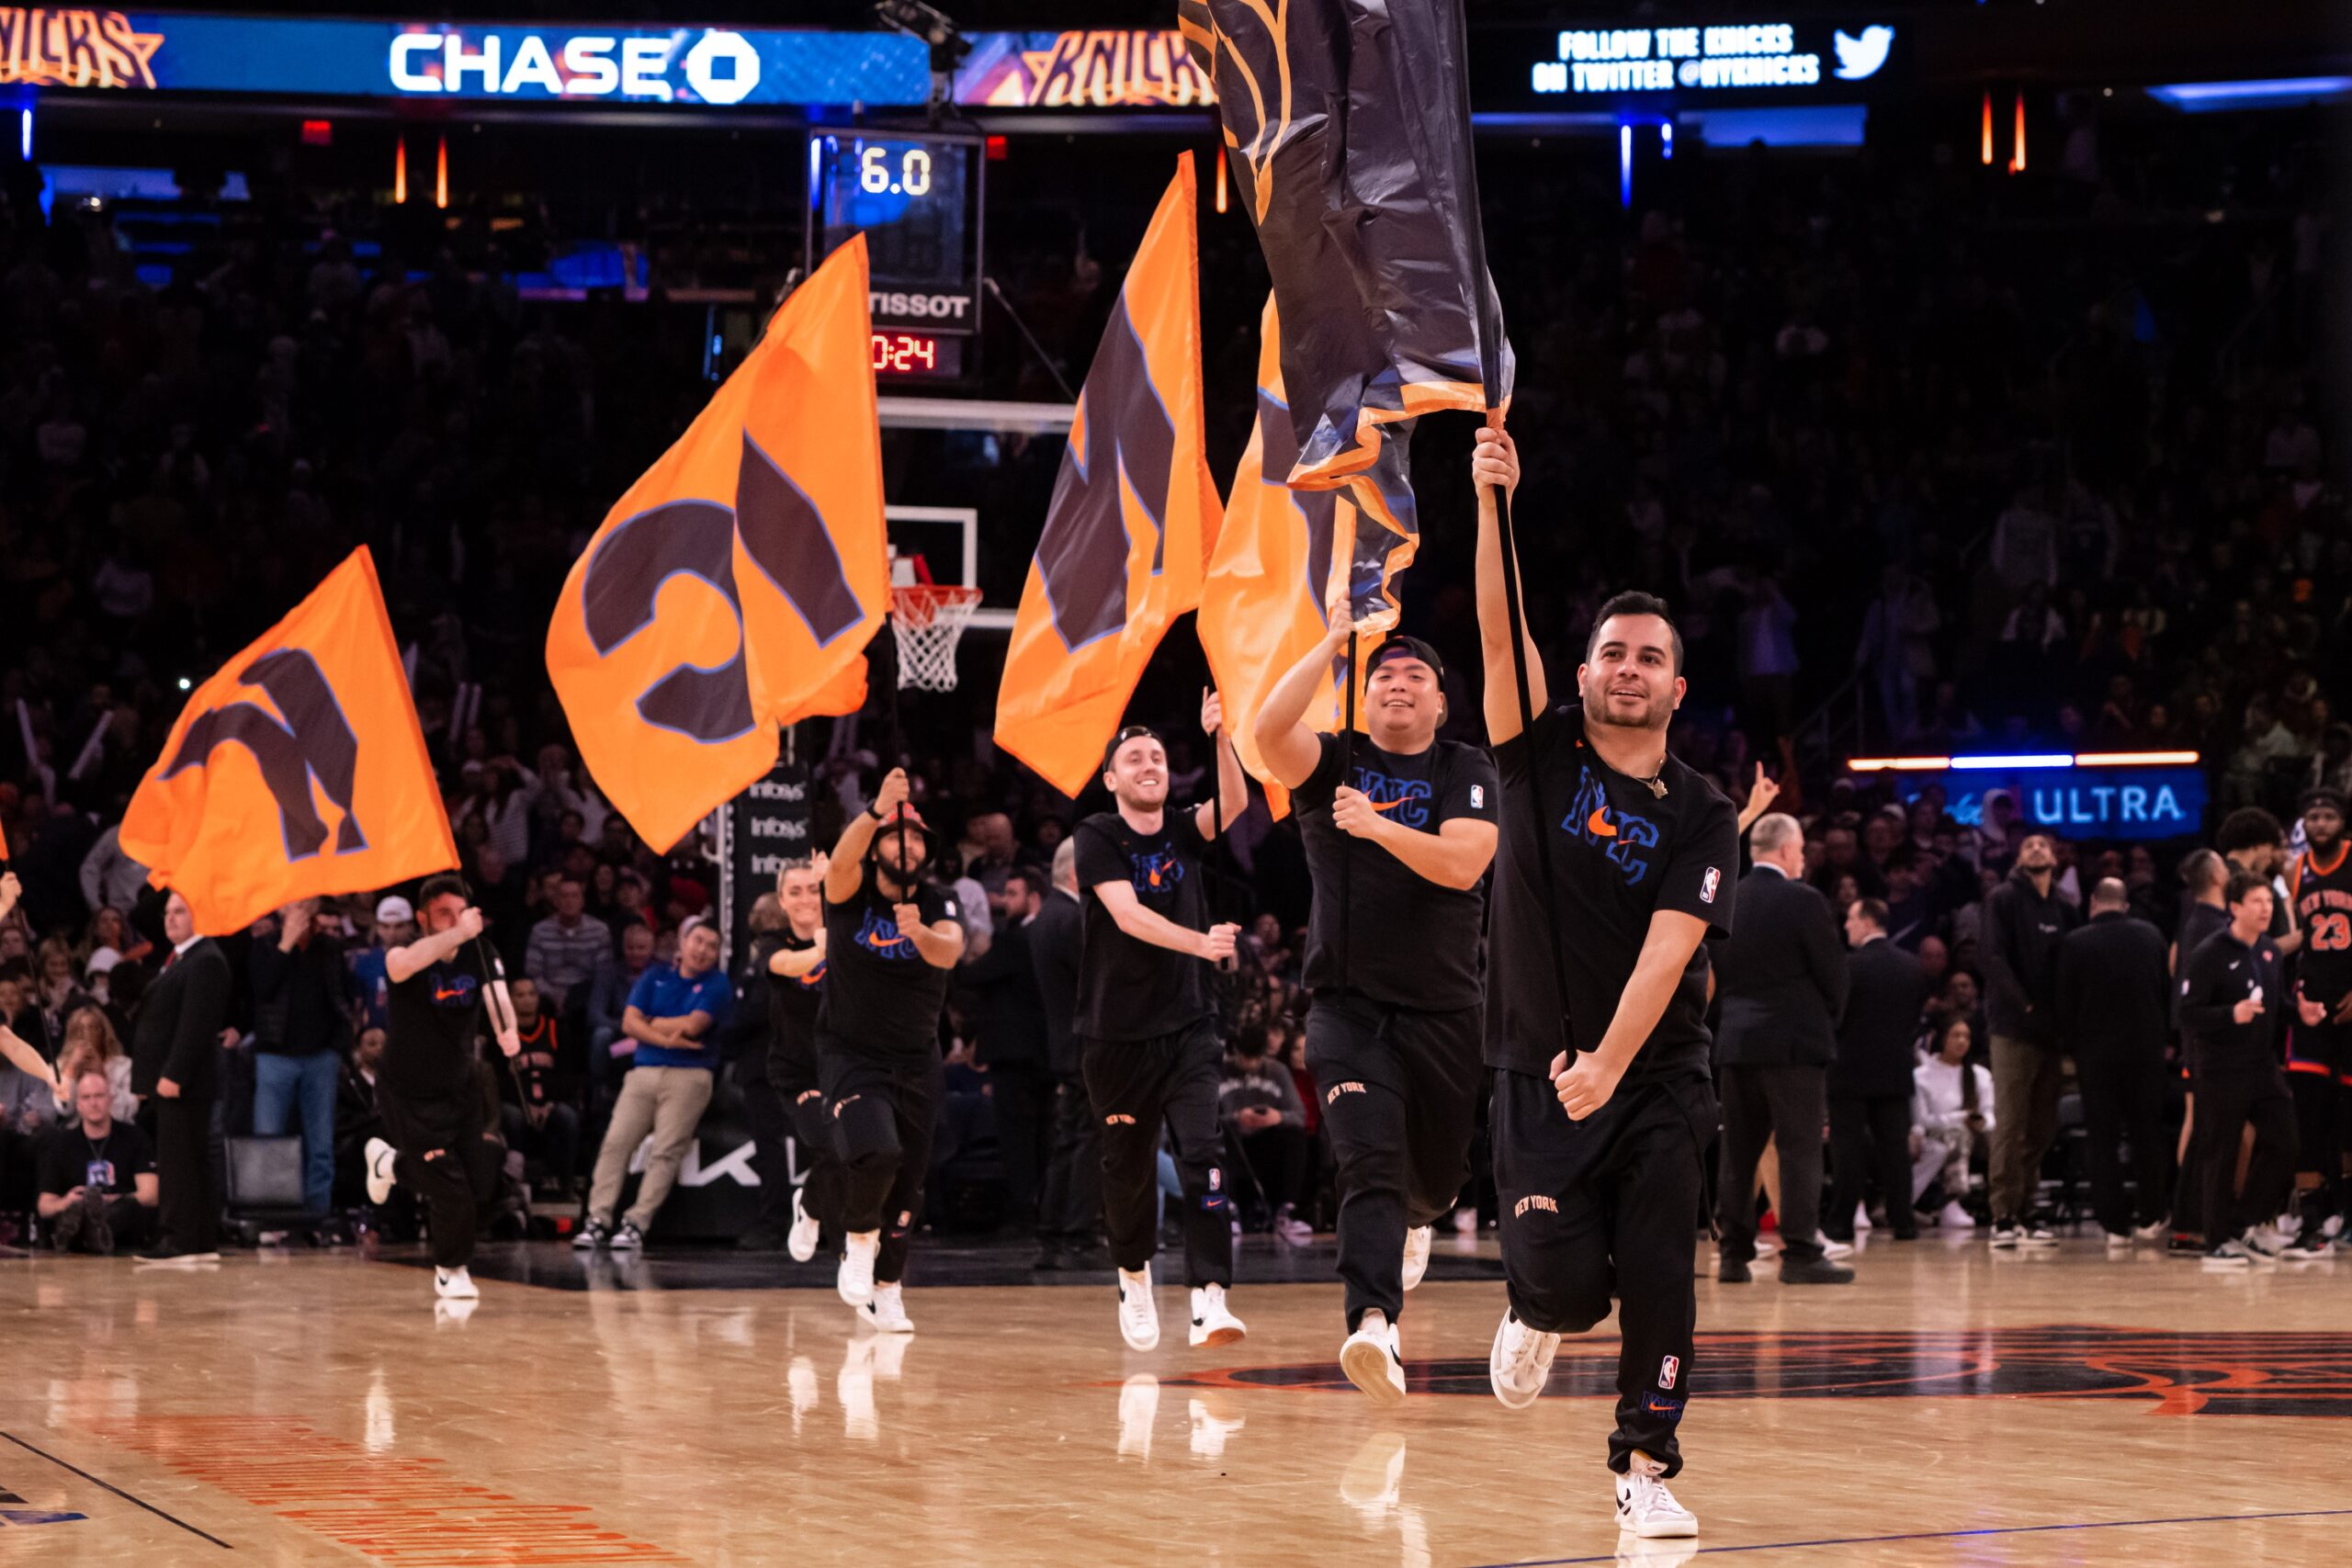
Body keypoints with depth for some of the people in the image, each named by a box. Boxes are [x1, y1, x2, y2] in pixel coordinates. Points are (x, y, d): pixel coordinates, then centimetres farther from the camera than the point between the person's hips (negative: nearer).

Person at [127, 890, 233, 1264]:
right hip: (170, 1079, 11)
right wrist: (147, 1078, 17)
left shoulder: (206, 961, -13)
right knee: (194, 1163, 11)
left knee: (178, 1163, -9)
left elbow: (196, 1023, -20)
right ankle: (203, 1242, 14)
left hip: (182, 1081, -11)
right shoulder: (179, 959, 20)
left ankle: (182, 1241, -8)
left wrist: (172, 1075, -24)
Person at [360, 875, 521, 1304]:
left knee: (481, 1186, 7)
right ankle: (451, 1272, 19)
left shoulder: (477, 956, -7)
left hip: (459, 1087, 5)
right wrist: (459, 934, -59)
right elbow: (402, 964, -47)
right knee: (452, 1193, -11)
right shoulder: (406, 955, -22)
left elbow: (498, 996, -23)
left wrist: (507, 1030, -46)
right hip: (409, 1095, -5)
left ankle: (391, 1163, 35)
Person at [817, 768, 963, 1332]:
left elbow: (949, 951, -25)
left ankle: (886, 1290, 28)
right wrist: (877, 810, -49)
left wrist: (919, 932, -47)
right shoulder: (851, 891, -8)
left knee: (908, 1183, 9)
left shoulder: (936, 906, -4)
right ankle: (859, 1238, 1)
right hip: (850, 1055, -3)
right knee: (874, 1150, -27)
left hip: (917, 1062, 3)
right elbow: (841, 860, -32)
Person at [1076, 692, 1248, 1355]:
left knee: (1204, 1156, -15)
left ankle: (1209, 1300, -21)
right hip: (1117, 1033, -2)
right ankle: (1134, 1276, 38)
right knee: (1129, 1167, 12)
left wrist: (1220, 737, -35)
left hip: (1189, 1026, 2)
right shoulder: (1097, 836, -6)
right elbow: (1128, 915, -21)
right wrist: (1201, 943, -36)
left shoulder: (1184, 830, 4)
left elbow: (1234, 804, -17)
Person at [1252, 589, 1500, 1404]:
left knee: (1439, 1173, 17)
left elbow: (1461, 864, -15)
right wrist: (1335, 641, -16)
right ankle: (1373, 1324, -33)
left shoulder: (1469, 772, 2)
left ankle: (1414, 1219, 54)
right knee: (1370, 1163, -21)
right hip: (1349, 1005, -2)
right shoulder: (1333, 764, 2)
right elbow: (1268, 728, -19)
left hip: (1444, 1008, 2)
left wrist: (1377, 826, -23)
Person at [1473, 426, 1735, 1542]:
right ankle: (1533, 1316, 29)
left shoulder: (1702, 818, -3)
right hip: (1542, 1067, 0)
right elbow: (1499, 628, -13)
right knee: (1566, 1280, -8)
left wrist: (1609, 1065, -28)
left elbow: (1666, 952, -15)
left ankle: (1645, 1468, 7)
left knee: (1658, 1274, -8)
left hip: (1658, 1075, 0)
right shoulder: (1543, 755, 1)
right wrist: (1492, 502, -25)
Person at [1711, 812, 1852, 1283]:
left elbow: (1716, 973, 10)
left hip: (1735, 1040, 5)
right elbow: (1832, 971, -6)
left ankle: (1734, 1253, 9)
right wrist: (1828, 1018, 10)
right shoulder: (1803, 901, -10)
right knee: (1800, 1148, -3)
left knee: (1739, 1151, 10)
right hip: (1795, 1041, -5)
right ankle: (1800, 1253, -7)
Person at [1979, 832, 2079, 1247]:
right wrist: (2023, 1005, -15)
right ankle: (2004, 1216, -7)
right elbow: (1993, 956, -9)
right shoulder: (2003, 900, 0)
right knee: (2011, 1124, -7)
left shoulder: (2064, 908, 14)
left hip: (2052, 1031, 5)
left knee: (2042, 1128, 6)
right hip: (2014, 1029, -5)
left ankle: (2025, 1212, 12)